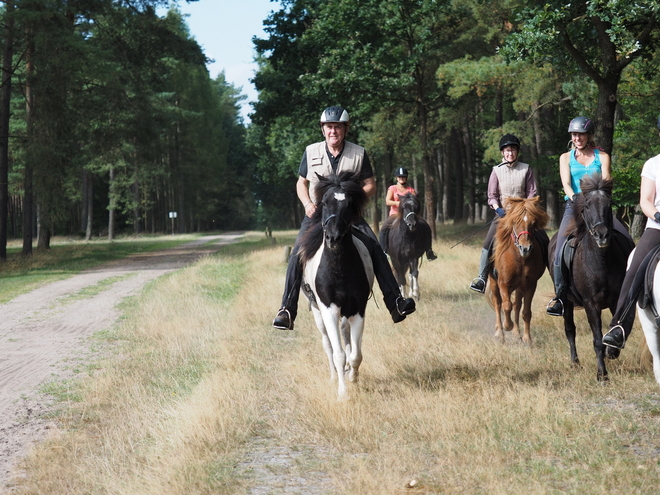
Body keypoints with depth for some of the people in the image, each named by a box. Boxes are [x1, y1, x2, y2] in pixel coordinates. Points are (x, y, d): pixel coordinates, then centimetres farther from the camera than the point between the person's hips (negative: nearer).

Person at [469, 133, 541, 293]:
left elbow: (531, 193, 3)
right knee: (488, 243, -17)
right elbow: (492, 196, 0)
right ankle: (482, 278, -12)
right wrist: (498, 208, -18)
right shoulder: (497, 171, 2)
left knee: (544, 241, -8)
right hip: (503, 212, -1)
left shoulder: (526, 169, 4)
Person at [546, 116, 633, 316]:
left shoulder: (602, 157, 10)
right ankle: (559, 296, -19)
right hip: (573, 207, 0)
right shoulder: (566, 157, 11)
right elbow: (566, 183, -3)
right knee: (561, 250, -22)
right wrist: (575, 199, -23)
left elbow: (606, 181, -4)